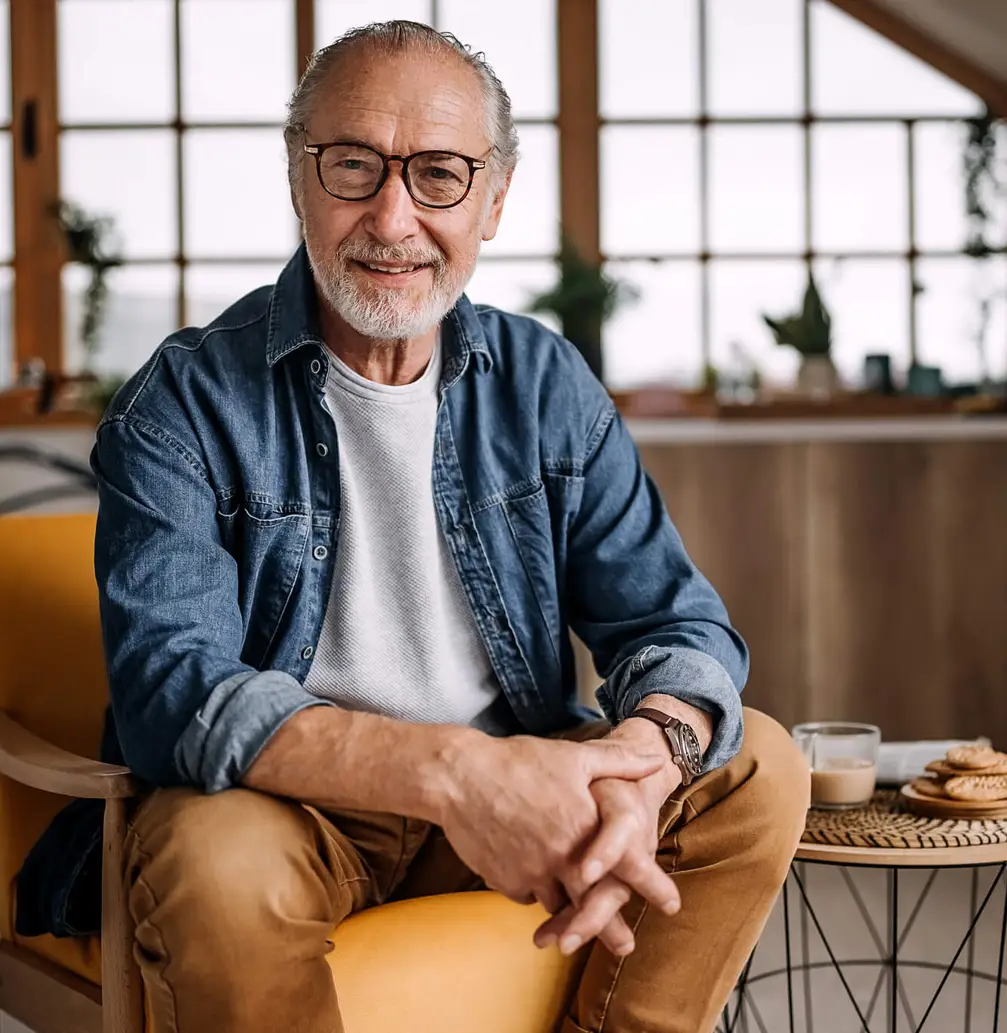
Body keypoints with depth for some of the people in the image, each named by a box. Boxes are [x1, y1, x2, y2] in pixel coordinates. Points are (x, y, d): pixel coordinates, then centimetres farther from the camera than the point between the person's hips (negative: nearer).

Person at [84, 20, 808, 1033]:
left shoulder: (547, 386, 3)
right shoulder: (184, 405, -10)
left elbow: (679, 625, -3)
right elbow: (171, 692, -23)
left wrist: (642, 759, -29)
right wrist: (451, 771, -37)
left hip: (515, 783, 4)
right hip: (286, 801, -4)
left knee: (756, 767, -13)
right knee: (214, 868, -36)